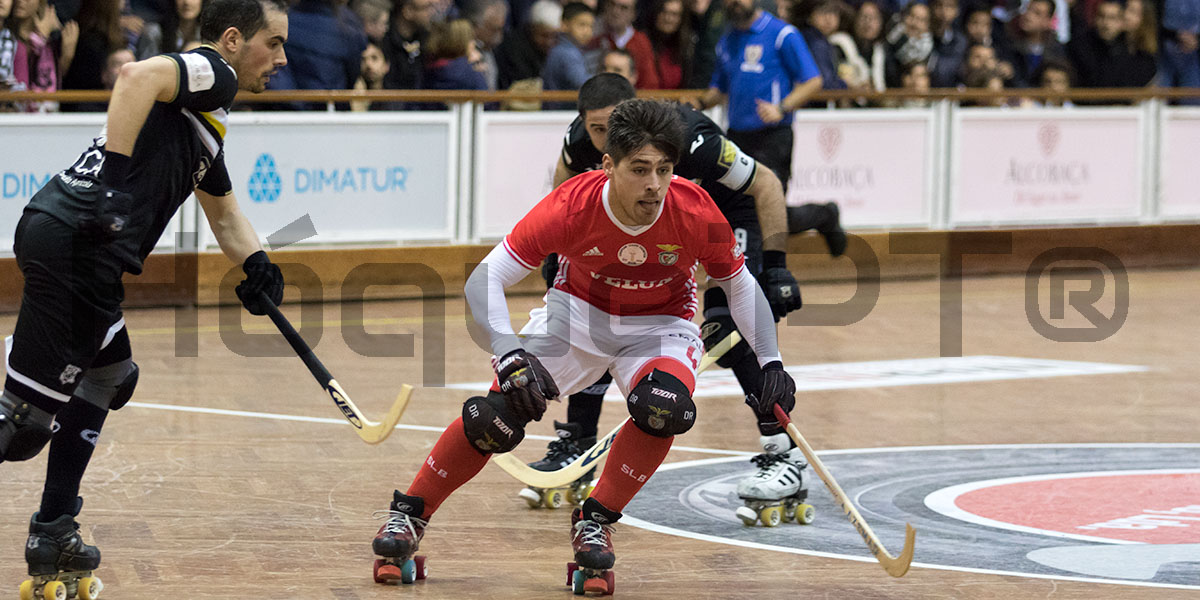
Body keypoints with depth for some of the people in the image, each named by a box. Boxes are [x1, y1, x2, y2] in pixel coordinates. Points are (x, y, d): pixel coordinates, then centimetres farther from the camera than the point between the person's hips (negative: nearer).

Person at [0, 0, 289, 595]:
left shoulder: (206, 117, 29)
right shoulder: (210, 72, 0)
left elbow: (224, 212, 38)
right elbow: (138, 76, -22)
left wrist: (257, 266, 20)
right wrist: (116, 176, -23)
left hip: (87, 253, 10)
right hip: (73, 240, -10)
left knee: (109, 378, 25)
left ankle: (52, 539, 28)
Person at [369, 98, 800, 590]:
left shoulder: (696, 213, -26)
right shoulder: (571, 207, -30)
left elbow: (740, 285, -6)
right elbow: (485, 279, -26)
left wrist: (771, 364, -15)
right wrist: (509, 356, -40)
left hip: (661, 326, 0)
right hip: (577, 313, 0)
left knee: (664, 408, -31)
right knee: (498, 414, -16)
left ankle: (596, 521, -7)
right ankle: (409, 514, 8)